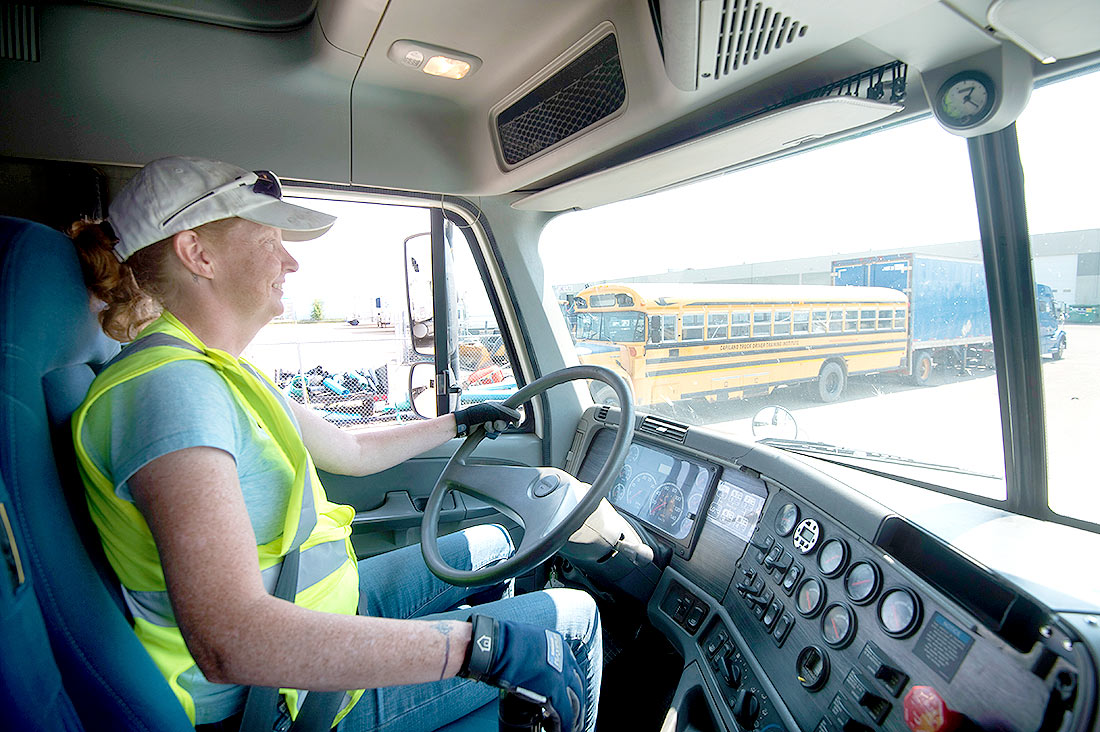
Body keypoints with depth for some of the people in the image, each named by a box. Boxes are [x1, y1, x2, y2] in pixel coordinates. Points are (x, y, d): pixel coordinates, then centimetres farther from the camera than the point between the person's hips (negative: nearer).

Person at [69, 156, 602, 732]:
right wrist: (478, 645, -37)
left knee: (492, 546, 22)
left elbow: (353, 452, 15)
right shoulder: (169, 385, -28)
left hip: (319, 606, 9)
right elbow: (229, 641, -39)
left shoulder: (223, 376, 5)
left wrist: (458, 422, 25)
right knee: (572, 619, -2)